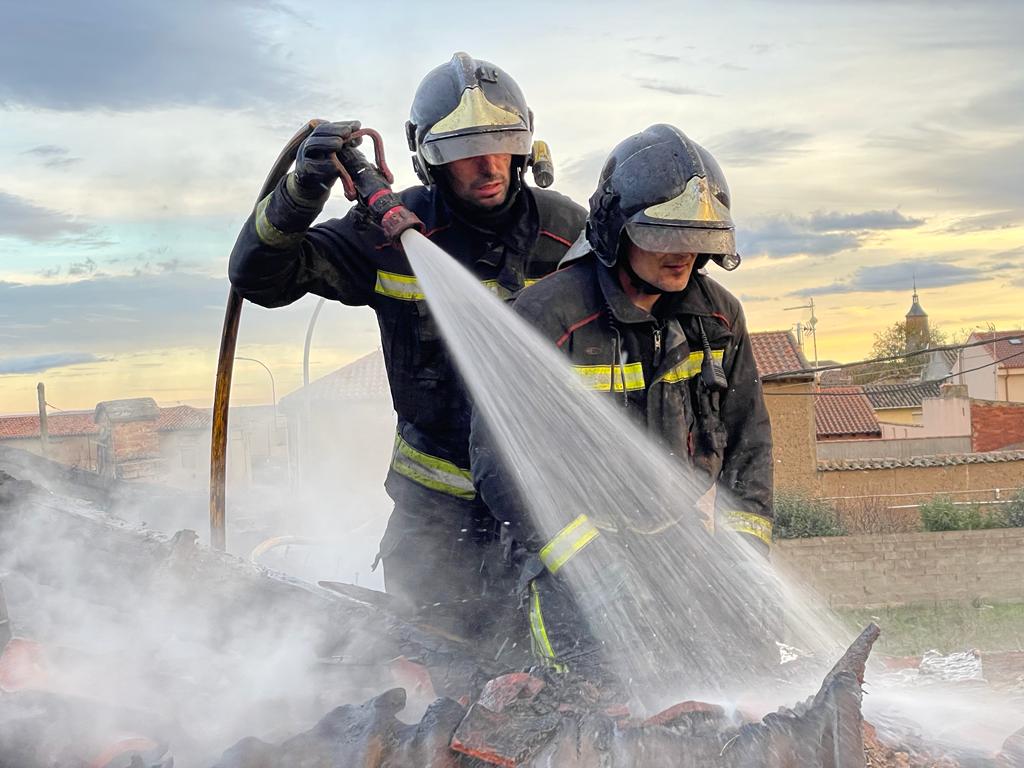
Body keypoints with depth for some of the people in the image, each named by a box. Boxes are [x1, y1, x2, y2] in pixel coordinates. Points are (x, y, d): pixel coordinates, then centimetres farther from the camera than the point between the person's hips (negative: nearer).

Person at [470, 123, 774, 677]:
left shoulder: (719, 317, 6)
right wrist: (588, 558, -22)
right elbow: (499, 461, -14)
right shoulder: (543, 318, -13)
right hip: (569, 546, -5)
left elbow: (748, 443, 15)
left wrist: (743, 547, 1)